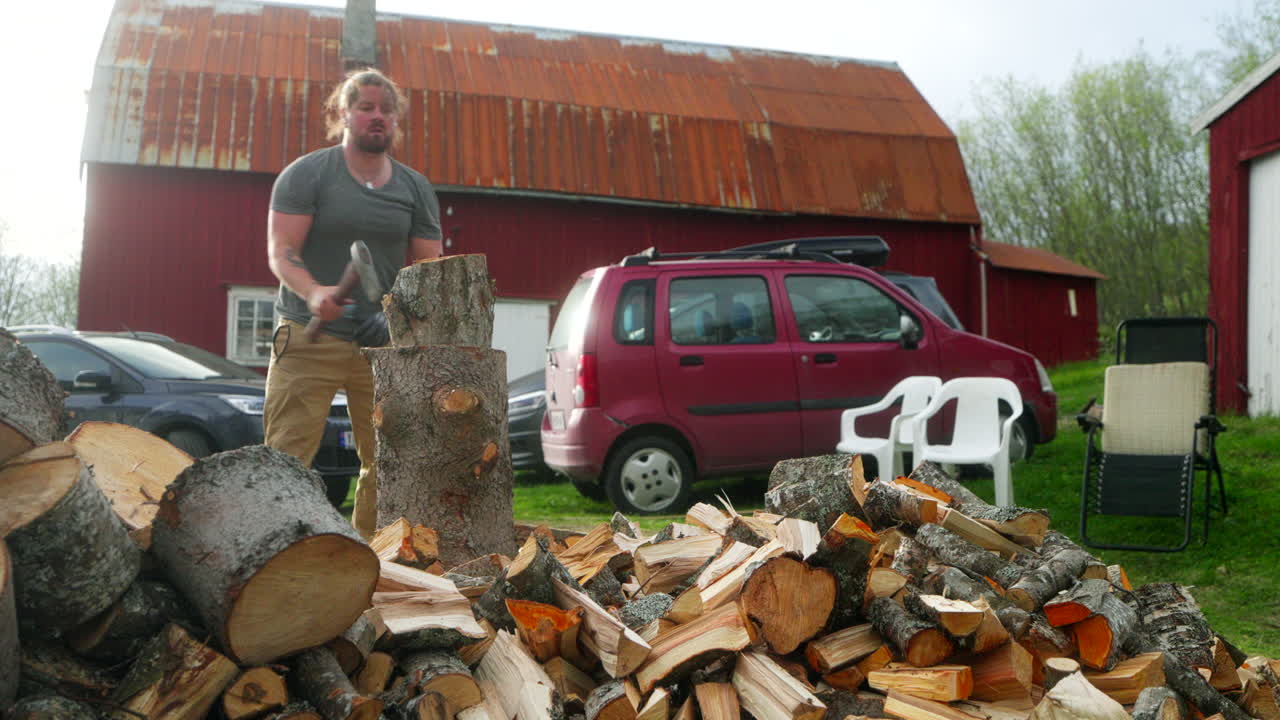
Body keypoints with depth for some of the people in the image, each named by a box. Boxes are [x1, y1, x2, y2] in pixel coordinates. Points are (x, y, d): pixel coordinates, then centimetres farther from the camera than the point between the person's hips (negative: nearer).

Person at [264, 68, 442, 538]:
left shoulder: (416, 189, 13)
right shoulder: (306, 174, 3)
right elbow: (281, 252, -5)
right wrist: (314, 293, -26)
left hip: (386, 343, 4)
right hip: (309, 338, -3)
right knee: (286, 455, -8)